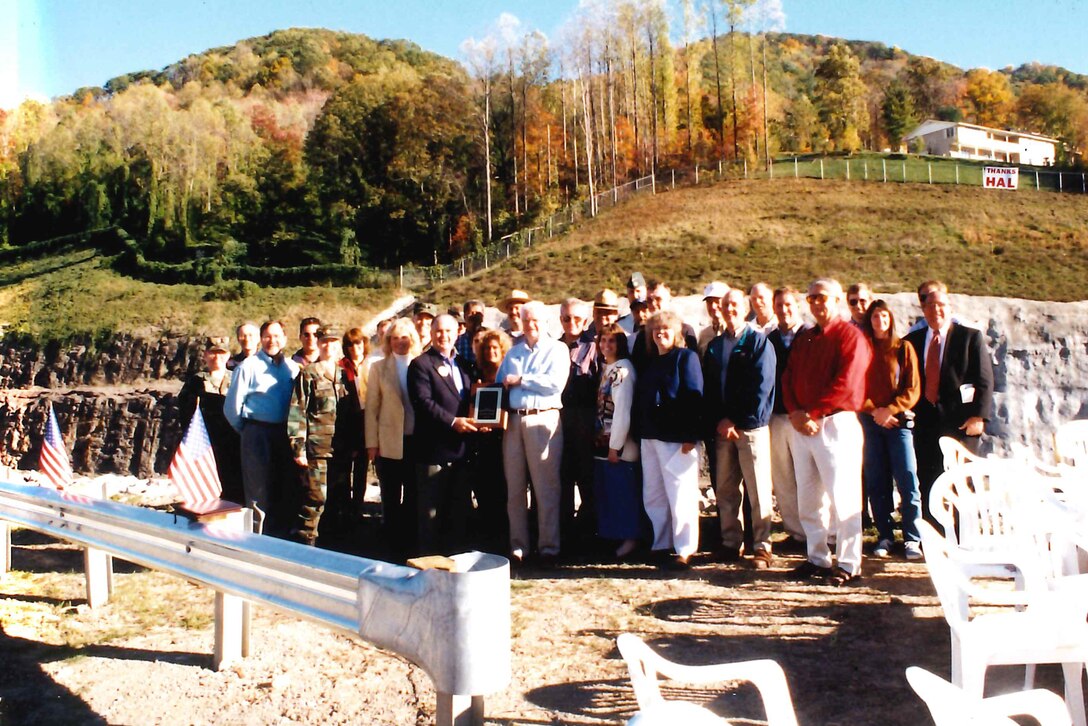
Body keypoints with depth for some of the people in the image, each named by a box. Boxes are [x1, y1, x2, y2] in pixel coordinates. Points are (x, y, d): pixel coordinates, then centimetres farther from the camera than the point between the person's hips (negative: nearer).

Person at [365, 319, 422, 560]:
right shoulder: (379, 368, 5)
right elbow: (371, 408, 4)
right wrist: (371, 443, -1)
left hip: (418, 441, 0)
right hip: (390, 444, 0)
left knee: (413, 498, 9)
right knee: (391, 500, 8)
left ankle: (410, 545, 20)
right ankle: (392, 546, 19)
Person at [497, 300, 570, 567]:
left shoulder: (557, 349, 4)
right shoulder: (513, 352, 20)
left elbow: (556, 382, -11)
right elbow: (500, 383, 14)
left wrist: (521, 380, -5)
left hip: (543, 419, -5)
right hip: (514, 420, 5)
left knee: (546, 487, -2)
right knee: (514, 487, 7)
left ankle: (548, 547, 6)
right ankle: (518, 546, 15)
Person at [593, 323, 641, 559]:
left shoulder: (623, 369, -13)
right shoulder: (605, 368, 12)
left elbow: (622, 410, -17)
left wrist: (616, 445, -17)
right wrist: (600, 440, 7)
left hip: (619, 444, -8)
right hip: (602, 441, 8)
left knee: (624, 492, 0)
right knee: (604, 491, 13)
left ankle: (630, 537, 11)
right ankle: (610, 533, 24)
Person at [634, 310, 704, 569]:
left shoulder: (686, 357, -3)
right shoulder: (649, 362, 17)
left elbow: (694, 397, -11)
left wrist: (690, 436, -17)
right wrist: (639, 431, 9)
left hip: (677, 439, -7)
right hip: (650, 437, 7)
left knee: (680, 494, -2)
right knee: (652, 496, 10)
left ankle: (685, 549, 7)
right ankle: (661, 545, 21)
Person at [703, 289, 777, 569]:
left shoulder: (759, 341, 1)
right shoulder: (714, 346, 16)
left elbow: (762, 387, -7)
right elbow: (708, 389, 11)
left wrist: (737, 421, -10)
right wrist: (718, 421, -4)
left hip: (752, 427, -4)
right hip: (722, 429, 4)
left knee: (758, 490, -3)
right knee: (725, 490, 6)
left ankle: (762, 547, 5)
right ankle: (730, 543, 15)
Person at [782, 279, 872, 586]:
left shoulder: (850, 336, -4)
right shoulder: (803, 340, 18)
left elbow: (845, 385, -15)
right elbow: (788, 379, 12)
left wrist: (811, 412, -14)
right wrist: (796, 413, -5)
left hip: (836, 423, -7)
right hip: (802, 426, 7)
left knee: (843, 497, -4)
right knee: (808, 499, 10)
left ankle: (849, 564, 5)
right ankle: (817, 559, 19)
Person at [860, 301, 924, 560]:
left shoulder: (903, 348, 7)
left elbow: (913, 389, 1)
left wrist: (891, 410, -11)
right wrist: (874, 411, -8)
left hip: (899, 421, -1)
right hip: (869, 421, 1)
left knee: (907, 480, -8)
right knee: (876, 482, 2)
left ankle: (912, 539, -1)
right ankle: (884, 536, 11)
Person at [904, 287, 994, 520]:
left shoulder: (970, 336, 3)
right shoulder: (913, 340, 12)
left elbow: (985, 380, -2)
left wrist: (978, 416, -12)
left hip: (960, 421, -3)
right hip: (925, 421, 3)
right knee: (927, 481, 5)